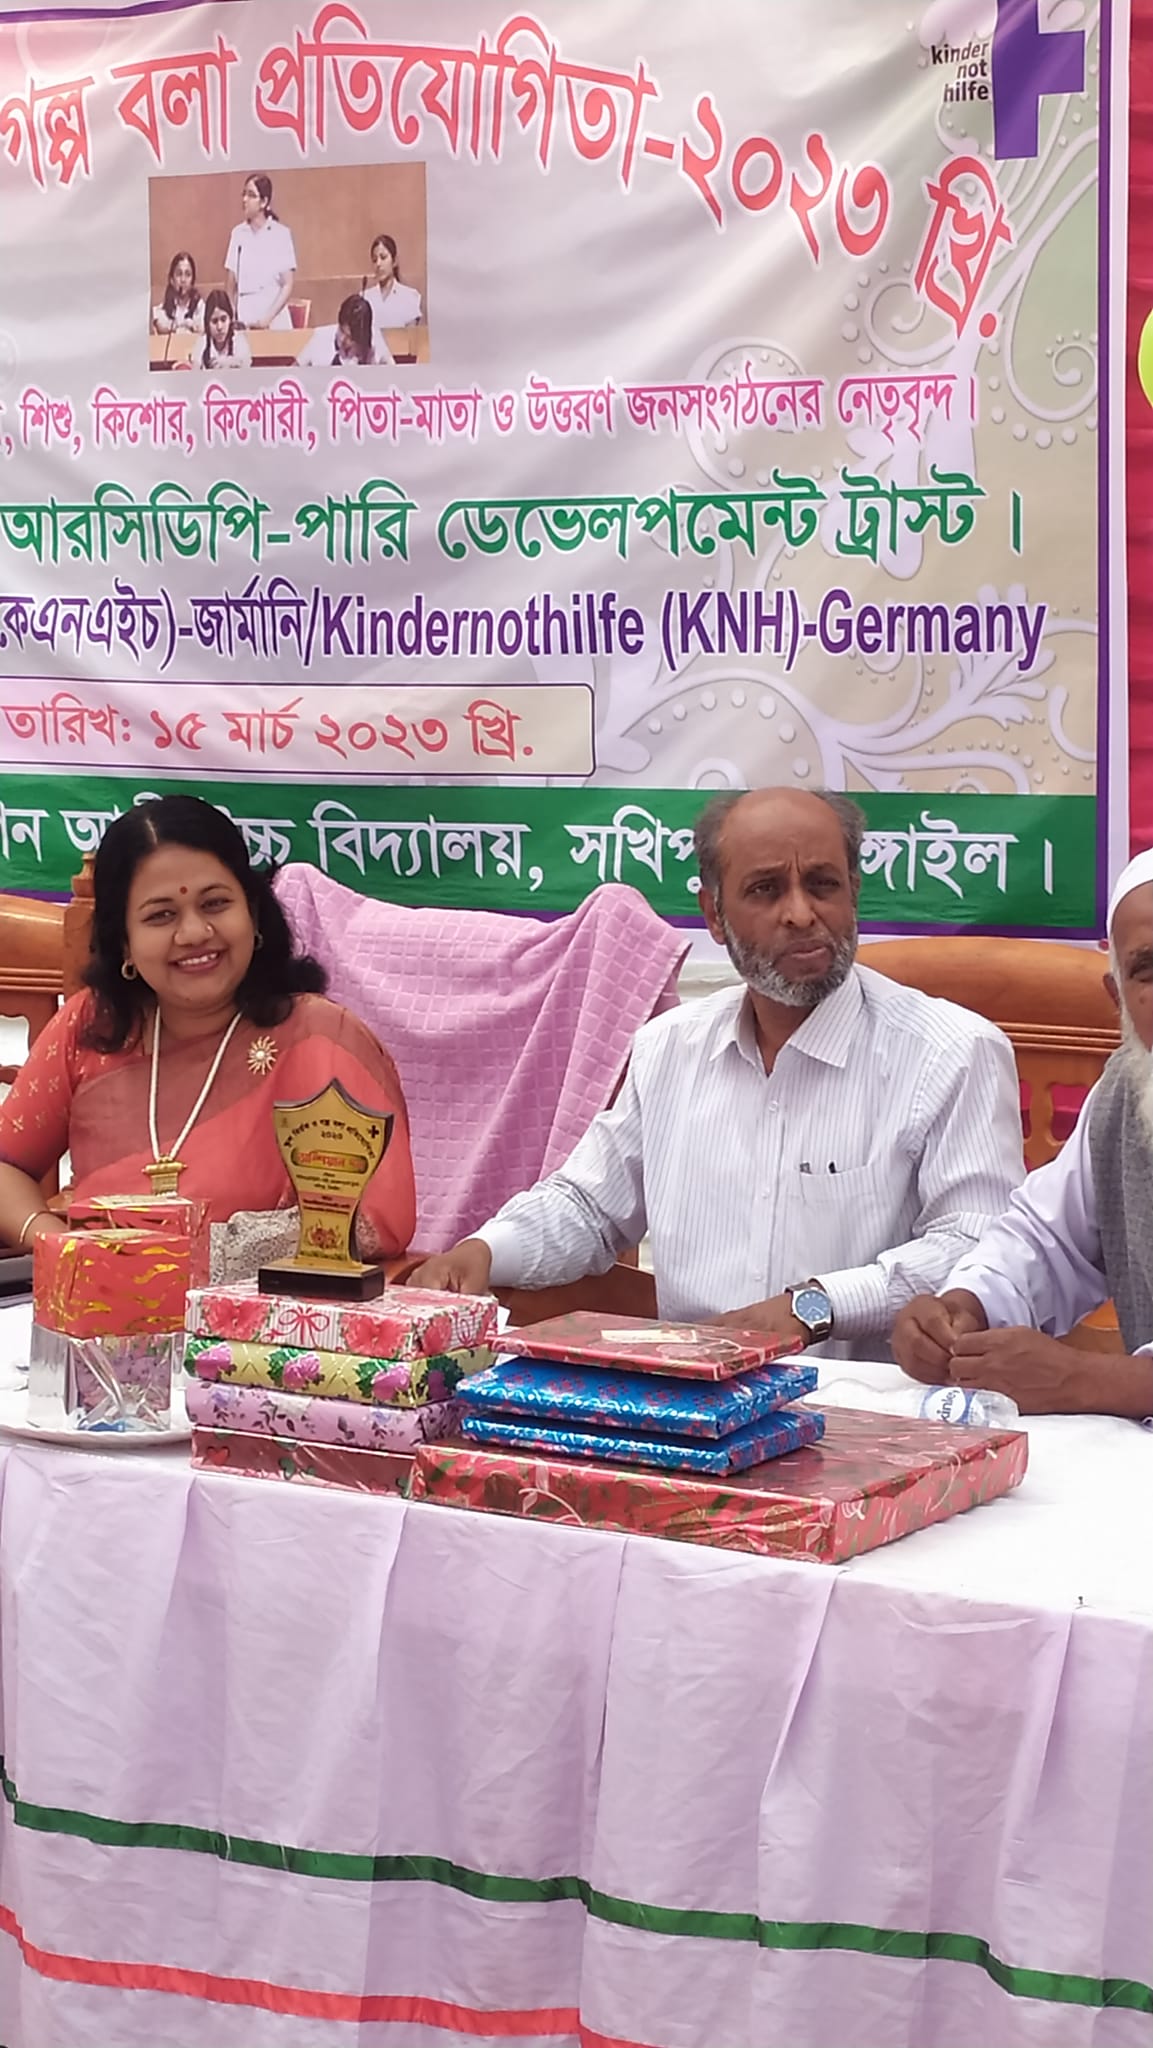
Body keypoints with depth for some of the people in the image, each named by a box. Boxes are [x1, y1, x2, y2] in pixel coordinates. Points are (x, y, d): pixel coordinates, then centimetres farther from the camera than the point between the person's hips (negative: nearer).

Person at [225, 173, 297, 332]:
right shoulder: (238, 233, 7)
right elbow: (232, 286, 8)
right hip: (243, 319, 2)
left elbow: (288, 285, -3)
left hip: (274, 321, -2)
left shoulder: (281, 234, -1)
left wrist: (268, 318, -14)